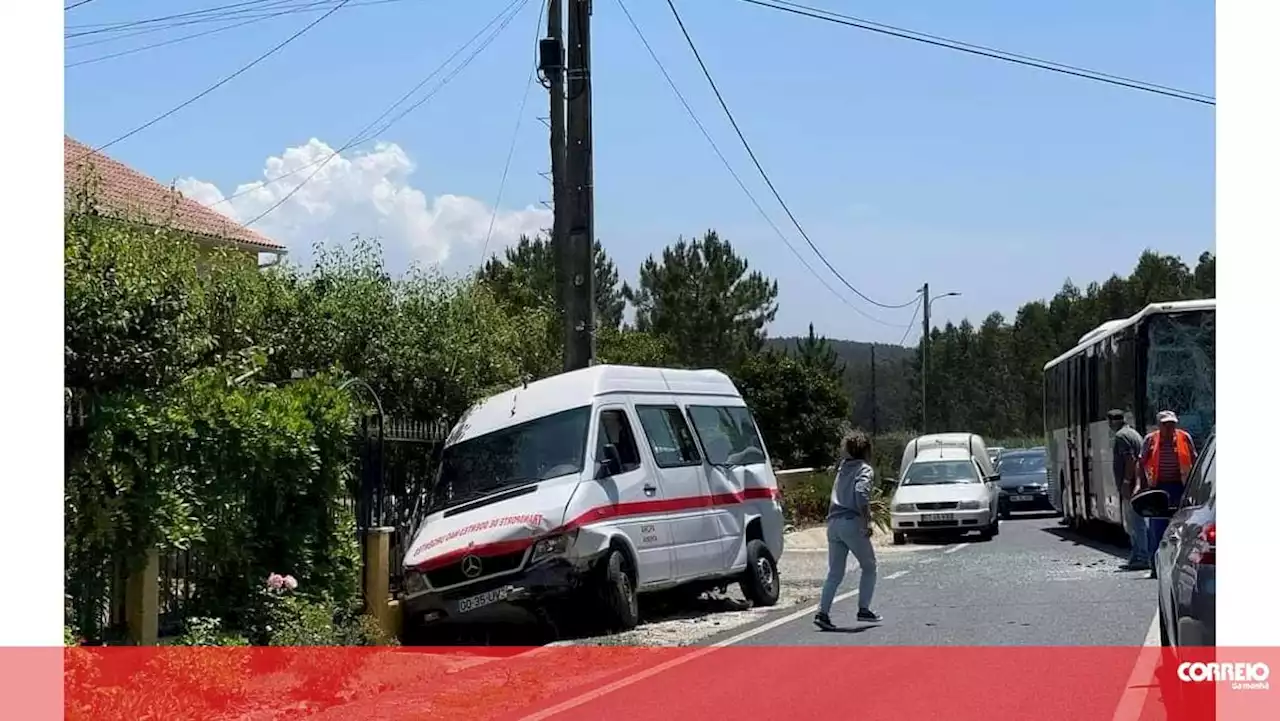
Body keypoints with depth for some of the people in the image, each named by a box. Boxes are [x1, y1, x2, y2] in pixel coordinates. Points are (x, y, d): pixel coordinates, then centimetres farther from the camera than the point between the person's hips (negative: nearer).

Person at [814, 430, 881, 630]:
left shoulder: (843, 467, 18)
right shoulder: (865, 469, -3)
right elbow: (861, 493, -20)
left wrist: (868, 507, 27)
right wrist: (867, 522, -18)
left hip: (833, 523, 6)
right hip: (852, 523, -6)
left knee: (834, 573, 7)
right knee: (869, 567, 13)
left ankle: (822, 612, -6)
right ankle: (864, 610, 10)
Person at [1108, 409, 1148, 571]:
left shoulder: (1121, 436, -11)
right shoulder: (1134, 433, 20)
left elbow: (1130, 459, -20)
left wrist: (1126, 482, -22)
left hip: (1129, 486, -11)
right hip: (1137, 484, 11)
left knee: (1135, 523, -9)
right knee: (1133, 523, 15)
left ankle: (1143, 558, -10)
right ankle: (1136, 558, 19)